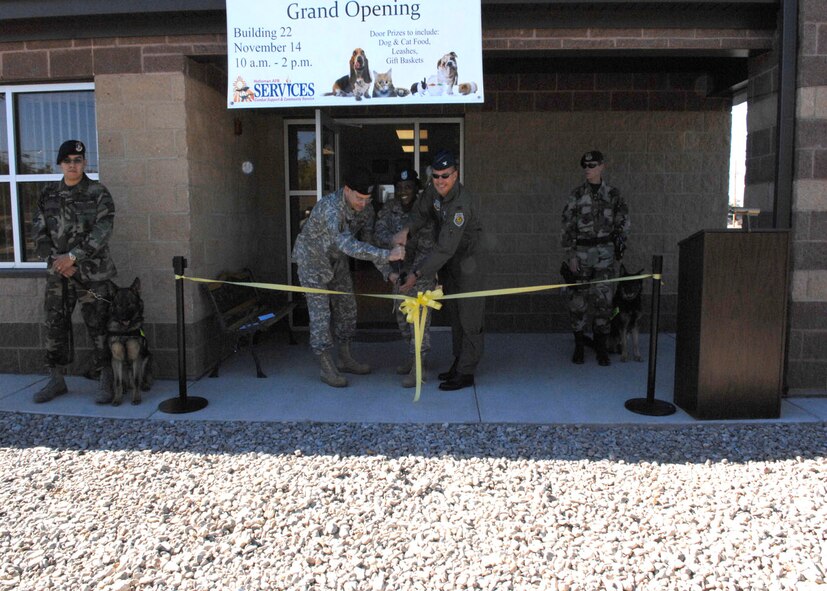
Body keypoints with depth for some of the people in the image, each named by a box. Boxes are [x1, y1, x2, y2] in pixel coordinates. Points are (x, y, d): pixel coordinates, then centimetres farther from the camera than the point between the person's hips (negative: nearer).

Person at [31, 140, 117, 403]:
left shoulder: (98, 193, -3)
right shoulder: (47, 196, 10)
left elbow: (101, 232, -12)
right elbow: (39, 233, 8)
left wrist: (72, 256, -16)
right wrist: (54, 259, -7)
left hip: (92, 272, -4)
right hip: (57, 273, 4)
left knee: (98, 326, -2)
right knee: (55, 325, 9)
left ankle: (106, 382, 8)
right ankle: (56, 380, 22)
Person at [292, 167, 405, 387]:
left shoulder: (365, 209, -12)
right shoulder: (330, 207, -36)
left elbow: (371, 240, -6)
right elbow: (347, 244, -48)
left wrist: (387, 272, -18)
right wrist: (387, 255, -55)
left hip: (337, 261, 7)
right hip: (312, 260, -7)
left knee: (347, 308, 11)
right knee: (320, 313, -6)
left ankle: (345, 359, 25)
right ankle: (327, 368, 5)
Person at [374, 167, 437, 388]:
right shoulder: (390, 207, -6)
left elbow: (425, 250, -22)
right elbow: (378, 234, -17)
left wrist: (408, 275, -28)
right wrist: (394, 240, -39)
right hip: (400, 266, 7)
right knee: (401, 313, 15)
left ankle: (418, 367, -4)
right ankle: (413, 356, 32)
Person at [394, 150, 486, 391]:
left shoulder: (462, 204, -31)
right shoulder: (433, 191, -5)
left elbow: (445, 248, -33)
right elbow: (420, 213, 6)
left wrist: (418, 274, -33)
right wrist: (406, 230, -17)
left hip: (468, 261, -9)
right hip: (448, 263, 9)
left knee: (469, 319, -5)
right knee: (454, 315, 16)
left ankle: (466, 373, 1)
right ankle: (459, 363, 28)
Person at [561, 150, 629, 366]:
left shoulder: (613, 193, 4)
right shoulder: (577, 194, 0)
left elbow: (622, 220, 12)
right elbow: (568, 225, -3)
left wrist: (619, 242, 5)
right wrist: (571, 255, -8)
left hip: (604, 251, 1)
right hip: (580, 251, -1)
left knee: (603, 298, -1)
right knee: (578, 299, 2)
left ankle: (601, 348, 10)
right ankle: (578, 346, 16)